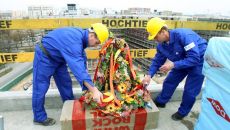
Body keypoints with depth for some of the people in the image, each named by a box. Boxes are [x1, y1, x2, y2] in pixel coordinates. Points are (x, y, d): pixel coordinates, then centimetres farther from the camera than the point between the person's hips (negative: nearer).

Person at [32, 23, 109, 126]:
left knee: (65, 83, 11)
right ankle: (39, 118, 19)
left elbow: (81, 60, 0)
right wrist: (94, 90, -51)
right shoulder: (74, 40, -38)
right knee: (40, 87, 0)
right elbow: (77, 66, -48)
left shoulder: (81, 35, -9)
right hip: (45, 56, -8)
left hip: (57, 58, 9)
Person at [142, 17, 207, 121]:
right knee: (169, 82, 9)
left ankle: (182, 112, 22)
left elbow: (195, 58, -36)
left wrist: (173, 65, -39)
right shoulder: (161, 45, -14)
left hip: (199, 61, -6)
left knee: (190, 90, -2)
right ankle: (160, 102, 32)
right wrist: (149, 75, -17)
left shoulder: (183, 35, -36)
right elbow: (157, 61, -4)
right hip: (182, 62, 6)